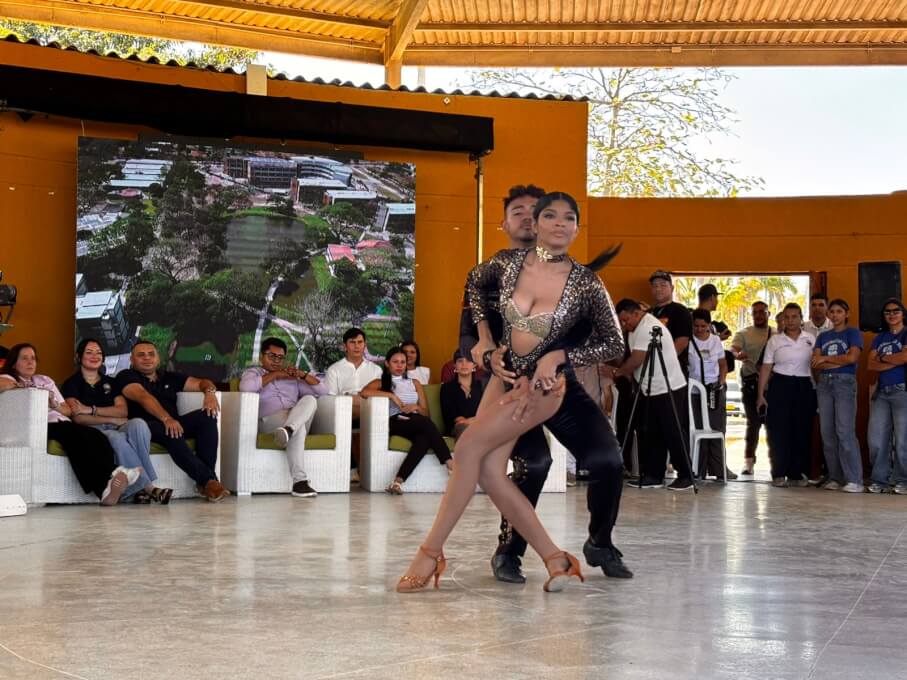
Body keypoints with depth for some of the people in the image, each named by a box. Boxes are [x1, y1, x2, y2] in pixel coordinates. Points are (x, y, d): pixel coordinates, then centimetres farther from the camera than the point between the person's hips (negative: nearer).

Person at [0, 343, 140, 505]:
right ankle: (105, 486, -49)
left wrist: (55, 405, 6)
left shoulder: (46, 380, 34)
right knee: (75, 434, -37)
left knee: (96, 436, -28)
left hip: (61, 422, 6)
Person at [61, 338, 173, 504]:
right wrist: (112, 419, -10)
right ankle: (148, 487, -38)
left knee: (138, 424, -32)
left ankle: (140, 489, -35)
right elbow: (78, 417, -5)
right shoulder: (71, 384, 12)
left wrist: (91, 410, -7)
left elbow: (123, 411, 5)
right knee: (117, 438, -38)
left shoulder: (110, 382, 24)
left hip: (117, 428, 4)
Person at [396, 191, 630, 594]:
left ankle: (431, 552, -8)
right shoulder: (509, 262, -2)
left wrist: (559, 356, -14)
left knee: (469, 446, -18)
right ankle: (555, 559, -5)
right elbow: (475, 282, 21)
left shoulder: (585, 283, -10)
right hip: (506, 376, 5)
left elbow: (614, 344, -3)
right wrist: (484, 337, 12)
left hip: (547, 384, -4)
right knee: (488, 470, -11)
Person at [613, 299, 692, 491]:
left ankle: (686, 476, 1)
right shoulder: (637, 329, 15)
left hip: (669, 389, -10)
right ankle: (653, 475, 12)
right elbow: (633, 358, 14)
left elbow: (636, 360, -20)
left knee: (674, 434, -5)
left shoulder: (647, 328, -17)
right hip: (651, 391, 10)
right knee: (651, 435, 8)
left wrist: (617, 373, -8)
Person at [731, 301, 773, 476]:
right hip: (751, 383, -2)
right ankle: (748, 461, 1)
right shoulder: (744, 334, 5)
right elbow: (733, 348, -14)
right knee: (754, 421, -4)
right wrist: (738, 354, -36)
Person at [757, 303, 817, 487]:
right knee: (779, 431, -4)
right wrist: (761, 394, -4)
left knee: (802, 431, 3)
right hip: (780, 385, -1)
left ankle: (796, 474, 11)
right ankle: (778, 474, 3)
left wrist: (818, 389, 1)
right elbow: (766, 367, 2)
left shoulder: (810, 339, 7)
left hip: (804, 387, 2)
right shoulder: (775, 340, 4)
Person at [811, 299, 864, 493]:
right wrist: (840, 360, -5)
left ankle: (854, 480, -15)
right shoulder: (823, 336, 18)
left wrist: (826, 358, 0)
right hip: (824, 383, 5)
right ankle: (835, 478, 6)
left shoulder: (853, 333, 6)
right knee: (828, 433, 1)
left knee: (845, 431, -14)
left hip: (845, 382, -5)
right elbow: (815, 363, 7)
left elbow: (852, 357, -10)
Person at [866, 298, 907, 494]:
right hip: (881, 392, 5)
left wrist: (883, 357, 2)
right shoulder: (879, 339, 19)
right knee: (876, 439, -3)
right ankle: (879, 479, 5)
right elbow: (871, 365, 6)